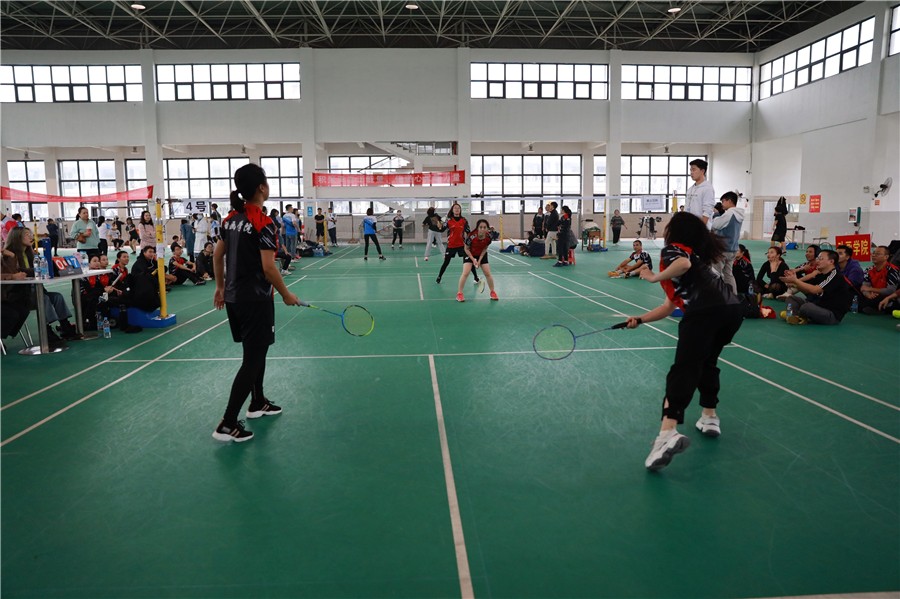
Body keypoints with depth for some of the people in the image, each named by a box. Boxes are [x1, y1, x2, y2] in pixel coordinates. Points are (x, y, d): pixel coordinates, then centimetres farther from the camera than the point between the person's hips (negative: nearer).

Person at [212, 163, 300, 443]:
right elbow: (268, 267, -20)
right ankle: (227, 425, 0)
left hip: (233, 297, 8)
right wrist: (286, 294, -7)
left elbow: (217, 254, 14)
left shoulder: (231, 218, 7)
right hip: (255, 300, -8)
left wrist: (220, 286, 23)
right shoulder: (264, 224, -17)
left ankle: (257, 403, 37)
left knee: (257, 350, 23)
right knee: (253, 360, -1)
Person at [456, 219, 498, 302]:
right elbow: (466, 249, -17)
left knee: (488, 273, 0)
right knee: (465, 273, -15)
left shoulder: (488, 237, -25)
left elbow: (484, 249, -7)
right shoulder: (471, 236, -33)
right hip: (470, 254, -3)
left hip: (482, 255, 3)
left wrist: (479, 260, -13)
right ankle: (459, 293, -3)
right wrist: (473, 260, -22)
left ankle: (492, 292, 20)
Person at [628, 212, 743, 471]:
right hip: (733, 308, 9)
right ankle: (710, 418, 34)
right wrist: (640, 320, 32)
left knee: (684, 369, -15)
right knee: (707, 364, 28)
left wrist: (654, 277, -1)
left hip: (705, 311, -9)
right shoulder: (695, 253, 36)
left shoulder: (673, 250, 11)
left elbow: (684, 264, -17)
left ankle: (668, 432, -28)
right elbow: (670, 305, 34)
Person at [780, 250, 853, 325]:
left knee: (806, 307, -35)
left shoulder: (835, 276, -16)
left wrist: (795, 280, -22)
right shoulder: (820, 275, 10)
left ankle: (795, 315, -4)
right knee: (790, 299, 3)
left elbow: (814, 290, -25)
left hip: (833, 315, -9)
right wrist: (794, 282, -11)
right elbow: (807, 290, 5)